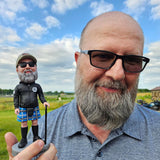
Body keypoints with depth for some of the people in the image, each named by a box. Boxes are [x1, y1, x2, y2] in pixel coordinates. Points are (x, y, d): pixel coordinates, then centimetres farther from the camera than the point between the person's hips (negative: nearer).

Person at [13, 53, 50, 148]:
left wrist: (44, 101, -10)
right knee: (24, 124, 7)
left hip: (34, 108, 1)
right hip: (23, 109, -1)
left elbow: (41, 95, 4)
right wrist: (16, 107, -4)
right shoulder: (18, 87, -5)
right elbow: (16, 97, 2)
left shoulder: (37, 86, -3)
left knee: (35, 122, 9)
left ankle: (36, 137, 25)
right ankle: (24, 139, 21)